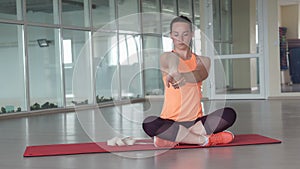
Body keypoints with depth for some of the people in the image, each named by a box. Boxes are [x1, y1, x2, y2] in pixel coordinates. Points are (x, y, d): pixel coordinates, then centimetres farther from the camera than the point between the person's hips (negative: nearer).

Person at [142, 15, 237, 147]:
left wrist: (178, 76, -38)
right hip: (170, 121, -3)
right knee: (149, 124, -34)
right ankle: (205, 139, -24)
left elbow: (201, 75, -16)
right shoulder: (166, 57, 3)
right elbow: (173, 60, -24)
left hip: (195, 121, 3)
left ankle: (173, 138, -21)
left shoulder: (203, 61, 10)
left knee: (229, 114, -22)